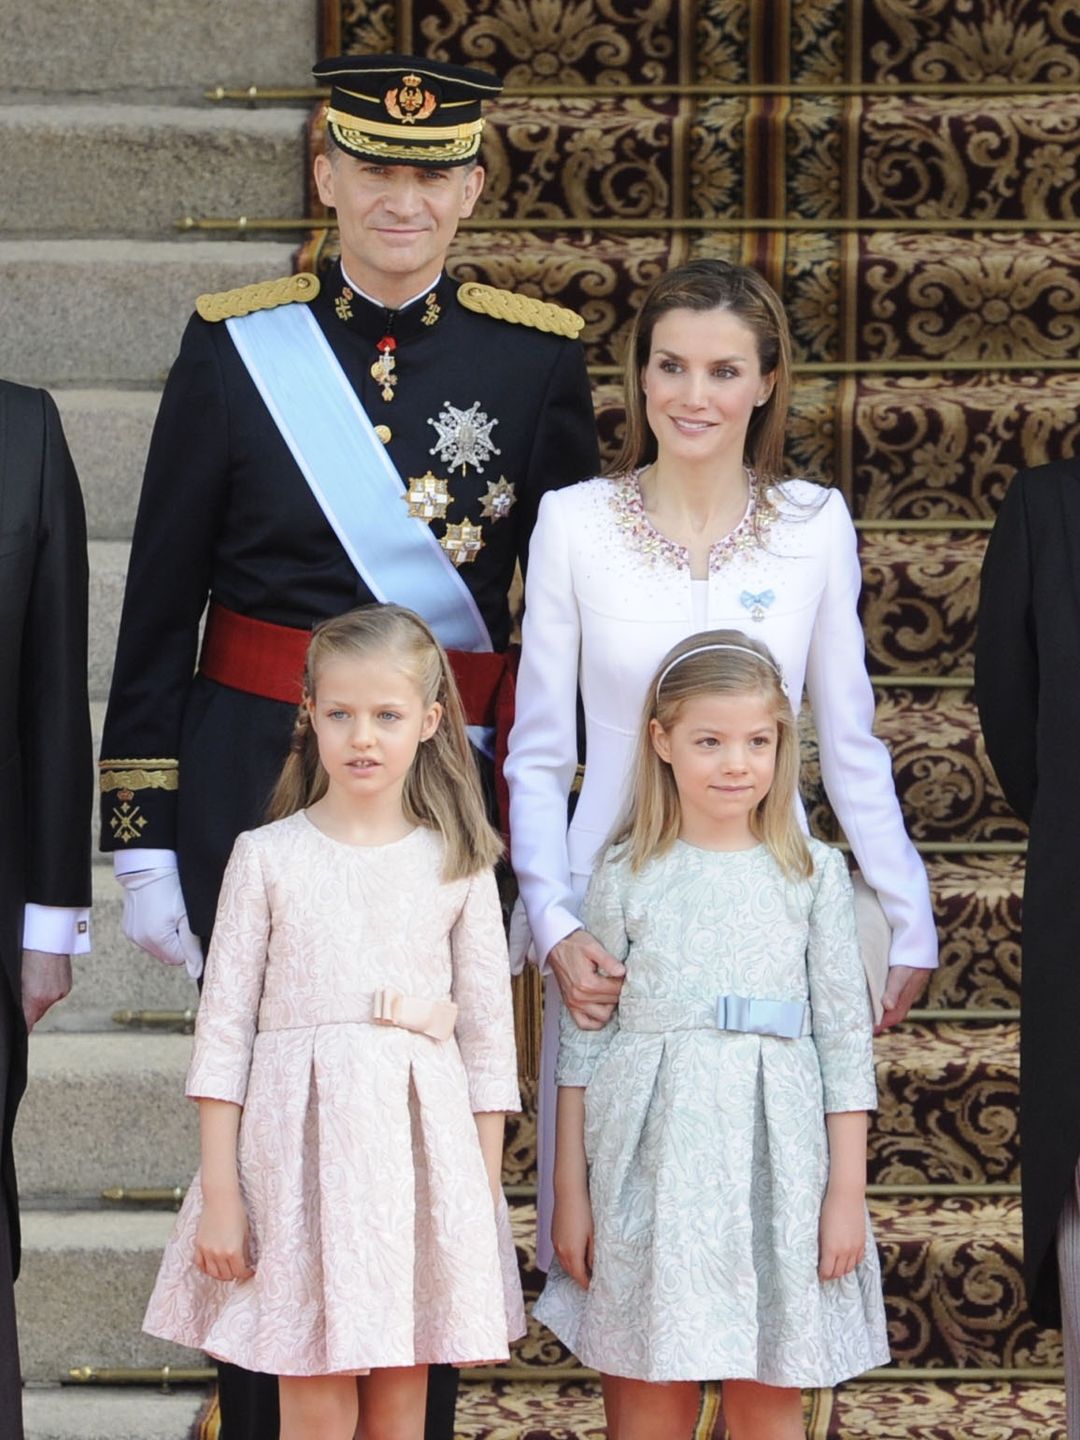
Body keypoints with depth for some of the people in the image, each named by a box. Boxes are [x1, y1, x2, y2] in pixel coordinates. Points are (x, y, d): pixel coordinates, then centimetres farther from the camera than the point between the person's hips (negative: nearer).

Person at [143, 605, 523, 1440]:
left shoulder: (458, 866, 5)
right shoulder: (267, 857, 2)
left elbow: (488, 1035, 7)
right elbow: (224, 1026, 2)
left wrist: (487, 1198, 3)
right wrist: (218, 1192, -3)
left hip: (421, 1143, 1)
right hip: (300, 1144, -1)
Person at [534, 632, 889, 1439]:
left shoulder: (814, 874, 4)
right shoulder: (626, 876, 3)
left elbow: (846, 1038, 4)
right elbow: (583, 1040, 6)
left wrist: (848, 1190, 0)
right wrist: (570, 1190, 4)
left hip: (773, 1159, 0)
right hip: (649, 1155, 0)